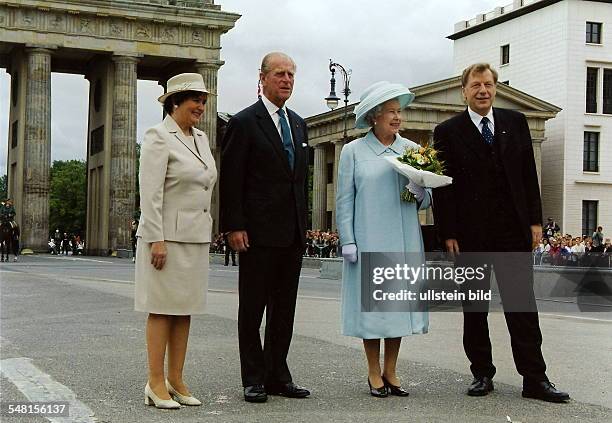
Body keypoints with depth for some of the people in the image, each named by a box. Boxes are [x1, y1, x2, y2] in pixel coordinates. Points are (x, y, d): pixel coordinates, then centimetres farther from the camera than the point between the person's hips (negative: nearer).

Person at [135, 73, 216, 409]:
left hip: (195, 238, 7)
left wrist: (206, 235, 16)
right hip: (166, 236, -7)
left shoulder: (201, 138, 14)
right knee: (162, 309, -2)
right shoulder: (158, 137, -9)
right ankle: (155, 384, 5)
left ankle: (176, 381, 16)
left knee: (185, 309, 9)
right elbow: (150, 193, -15)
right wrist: (156, 240, -19)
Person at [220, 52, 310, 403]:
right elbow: (231, 180, -9)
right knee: (253, 308, 3)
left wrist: (303, 223, 14)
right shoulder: (244, 122, -5)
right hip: (258, 232, -6)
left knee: (284, 308, 11)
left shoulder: (299, 124, 15)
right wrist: (234, 226, -15)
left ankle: (278, 376, 19)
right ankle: (254, 379, 11)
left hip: (293, 233, 7)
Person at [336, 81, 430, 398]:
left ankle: (390, 371, 18)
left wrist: (420, 193, -11)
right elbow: (344, 201, 0)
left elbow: (427, 200, 12)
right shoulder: (353, 152, 1)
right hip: (368, 241, -3)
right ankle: (374, 373, 13)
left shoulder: (412, 150, 10)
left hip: (404, 242, 3)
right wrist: (348, 242, -7)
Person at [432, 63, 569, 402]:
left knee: (522, 304, 0)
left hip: (513, 229, 1)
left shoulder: (515, 122, 9)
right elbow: (442, 187, -1)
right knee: (474, 308, 7)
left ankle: (534, 378, 3)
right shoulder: (448, 132, 1)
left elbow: (529, 175, 8)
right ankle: (482, 374, 18)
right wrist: (448, 234, -6)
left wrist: (534, 220, 3)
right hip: (470, 234, -1)